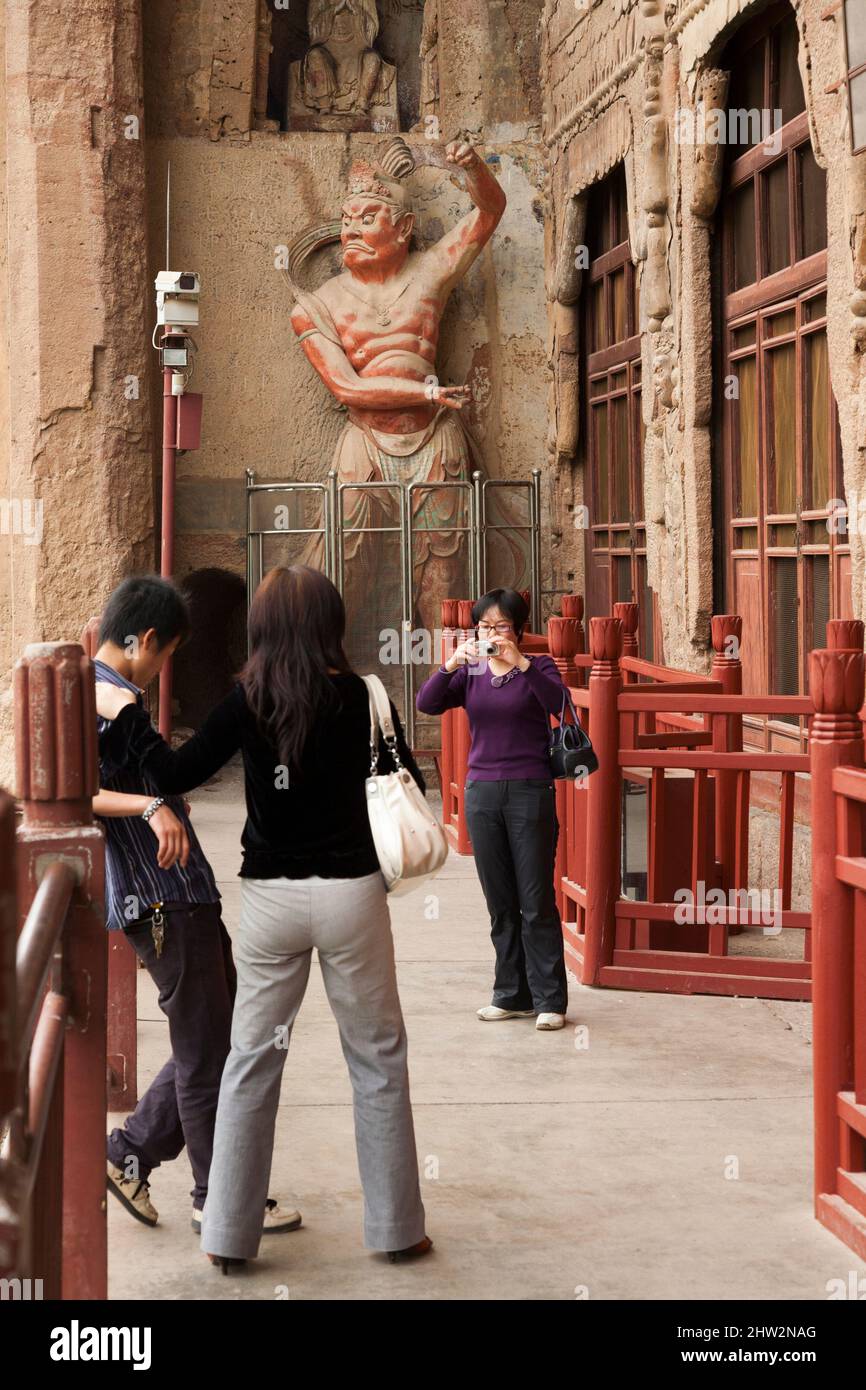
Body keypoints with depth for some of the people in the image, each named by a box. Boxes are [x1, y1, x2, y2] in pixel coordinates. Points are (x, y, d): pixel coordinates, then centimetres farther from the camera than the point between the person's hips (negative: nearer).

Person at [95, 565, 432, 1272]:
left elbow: (175, 774, -6)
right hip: (351, 894, -1)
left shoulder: (249, 702, -5)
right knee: (378, 1059, 10)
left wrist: (125, 712, 6)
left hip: (270, 897, 1)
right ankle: (395, 1226, 15)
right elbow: (410, 786, 2)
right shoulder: (361, 697, -6)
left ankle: (230, 1233, 15)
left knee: (252, 1061, 10)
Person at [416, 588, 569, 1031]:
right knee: (501, 904, 10)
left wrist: (521, 662, -28)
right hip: (482, 793, 4)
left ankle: (550, 1000, 4)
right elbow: (427, 703, -6)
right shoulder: (470, 674, 9)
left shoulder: (537, 668, 0)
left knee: (537, 902, -3)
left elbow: (560, 703, -20)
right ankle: (511, 995, 19)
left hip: (530, 793, -4)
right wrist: (451, 664, -21)